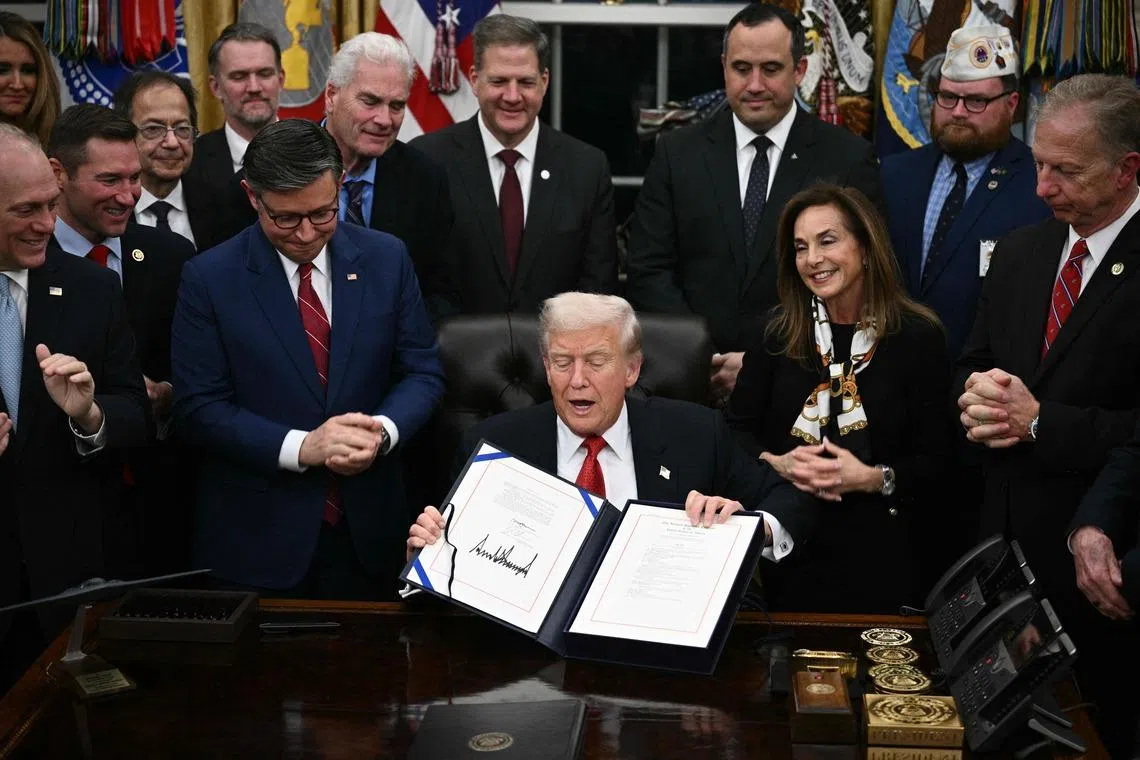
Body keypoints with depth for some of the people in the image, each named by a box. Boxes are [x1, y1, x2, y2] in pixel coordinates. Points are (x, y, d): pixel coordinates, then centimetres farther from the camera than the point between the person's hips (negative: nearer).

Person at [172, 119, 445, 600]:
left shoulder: (386, 259, 0)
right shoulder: (208, 279, -7)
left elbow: (423, 372, 4)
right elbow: (199, 409, -9)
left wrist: (383, 431, -17)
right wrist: (301, 447, -21)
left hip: (366, 528, 3)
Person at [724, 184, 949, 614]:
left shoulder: (918, 337, -4)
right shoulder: (778, 331, 4)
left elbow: (935, 461, -5)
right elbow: (737, 427, 6)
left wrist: (874, 479, -21)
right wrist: (774, 464, -13)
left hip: (876, 550, -2)